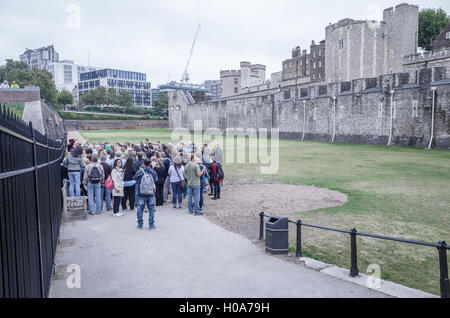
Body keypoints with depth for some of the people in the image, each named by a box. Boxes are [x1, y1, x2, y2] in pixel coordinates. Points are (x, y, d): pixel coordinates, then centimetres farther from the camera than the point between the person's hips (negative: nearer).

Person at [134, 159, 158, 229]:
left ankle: (140, 224, 16)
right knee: (151, 209, 9)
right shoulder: (153, 172, -5)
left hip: (141, 194, -1)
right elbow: (156, 180, 11)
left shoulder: (139, 172, -10)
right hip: (151, 194, 1)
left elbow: (135, 178, 8)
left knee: (140, 209, 10)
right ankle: (151, 225, 11)